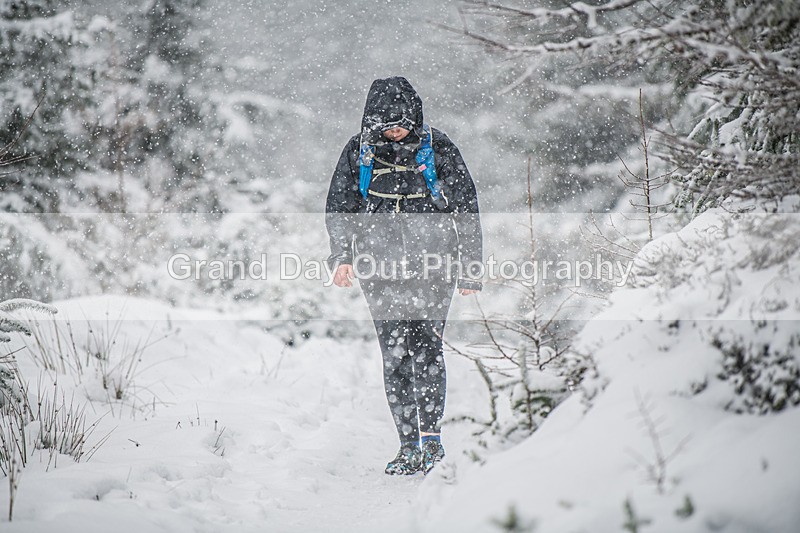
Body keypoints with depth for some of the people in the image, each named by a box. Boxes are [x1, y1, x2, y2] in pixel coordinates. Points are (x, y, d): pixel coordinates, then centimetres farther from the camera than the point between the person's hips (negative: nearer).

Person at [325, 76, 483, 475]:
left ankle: (431, 436, -12)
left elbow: (466, 210, 6)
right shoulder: (358, 152, 4)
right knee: (394, 354, -2)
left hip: (432, 262, -2)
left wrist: (471, 270, 6)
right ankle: (409, 447, 2)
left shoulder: (438, 150, 0)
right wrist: (341, 255, -3)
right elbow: (339, 207, 13)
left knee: (426, 345, -16)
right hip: (381, 266, 2)